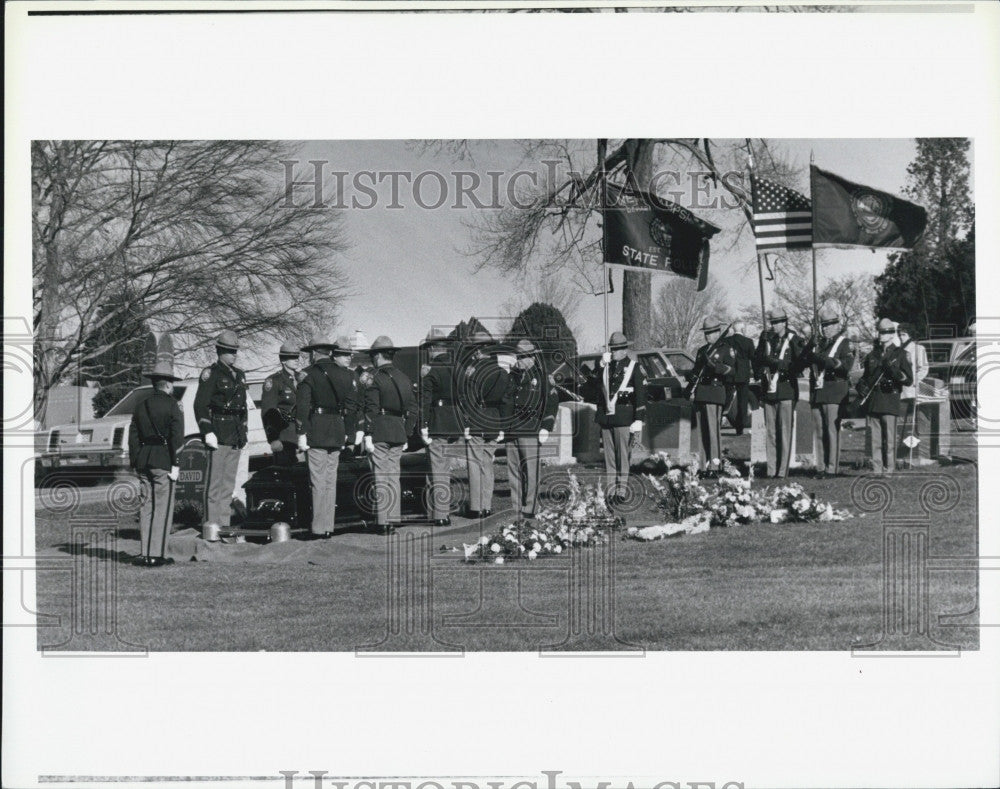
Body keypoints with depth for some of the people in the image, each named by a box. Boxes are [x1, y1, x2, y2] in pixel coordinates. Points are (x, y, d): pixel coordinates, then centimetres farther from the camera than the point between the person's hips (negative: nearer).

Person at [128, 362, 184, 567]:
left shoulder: (141, 406, 13)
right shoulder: (171, 405, -5)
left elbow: (133, 438, 13)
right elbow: (176, 436, -12)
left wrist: (135, 463, 16)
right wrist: (175, 463, -10)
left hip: (143, 460, 6)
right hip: (163, 460, -6)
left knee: (147, 506, 11)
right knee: (163, 507, -3)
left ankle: (144, 554, 10)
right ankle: (157, 554, -6)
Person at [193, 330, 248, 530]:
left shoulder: (239, 375, 18)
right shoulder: (210, 374, -5)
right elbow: (200, 405, -11)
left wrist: (244, 433, 18)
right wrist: (207, 432, -18)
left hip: (235, 436, 8)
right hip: (218, 434, -8)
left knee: (229, 482, 11)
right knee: (216, 482, -8)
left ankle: (225, 523, 16)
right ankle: (213, 523, -8)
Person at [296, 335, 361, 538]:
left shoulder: (309, 375, -6)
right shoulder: (345, 375, 9)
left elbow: (302, 406, -12)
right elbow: (354, 405, 9)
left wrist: (301, 434, -10)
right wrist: (350, 433, 13)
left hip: (316, 433, -5)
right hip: (337, 434, 5)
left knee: (318, 481, -3)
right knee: (331, 480, 12)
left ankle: (318, 528, -5)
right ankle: (328, 526, 14)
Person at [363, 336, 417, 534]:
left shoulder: (375, 378, -9)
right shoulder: (404, 378, 11)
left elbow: (371, 409, -14)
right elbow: (412, 410, 13)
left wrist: (368, 435, -12)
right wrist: (406, 435, 17)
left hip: (379, 432, -6)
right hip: (399, 432, 6)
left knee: (381, 477, -2)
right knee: (393, 476, 11)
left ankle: (382, 521, -3)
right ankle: (394, 519, 11)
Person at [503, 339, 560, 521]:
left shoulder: (541, 377, 1)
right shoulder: (512, 376, 15)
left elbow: (552, 402, 0)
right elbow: (503, 402, 23)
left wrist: (546, 428, -7)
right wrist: (500, 427, 16)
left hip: (530, 433, -5)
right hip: (510, 434, 5)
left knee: (531, 474, -6)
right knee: (513, 474, 6)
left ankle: (528, 512, -3)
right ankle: (515, 513, 11)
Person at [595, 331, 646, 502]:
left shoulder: (634, 366, 0)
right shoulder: (606, 367, 15)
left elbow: (641, 395, -5)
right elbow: (598, 390, 14)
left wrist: (638, 419, -10)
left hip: (624, 418, -5)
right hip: (606, 417, 5)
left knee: (623, 456, -3)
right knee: (609, 457, 6)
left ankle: (621, 491, 0)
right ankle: (611, 491, 10)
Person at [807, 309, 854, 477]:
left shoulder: (844, 343, 2)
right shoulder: (818, 344, 21)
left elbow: (846, 365, -13)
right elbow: (807, 361, 21)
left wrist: (824, 359, -19)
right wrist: (810, 355, 0)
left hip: (834, 392, -6)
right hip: (816, 392, 6)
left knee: (832, 430, -10)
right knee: (819, 432, 5)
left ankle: (832, 468, -10)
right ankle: (821, 468, 8)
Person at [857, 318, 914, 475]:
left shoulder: (899, 354, 5)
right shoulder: (872, 355, 17)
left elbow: (909, 380, 1)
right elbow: (864, 376, 28)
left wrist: (895, 372, -16)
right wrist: (862, 387, 9)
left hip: (890, 402, -4)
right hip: (873, 402, 4)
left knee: (889, 439, -7)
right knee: (875, 439, 3)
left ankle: (889, 470, -4)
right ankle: (877, 470, 7)